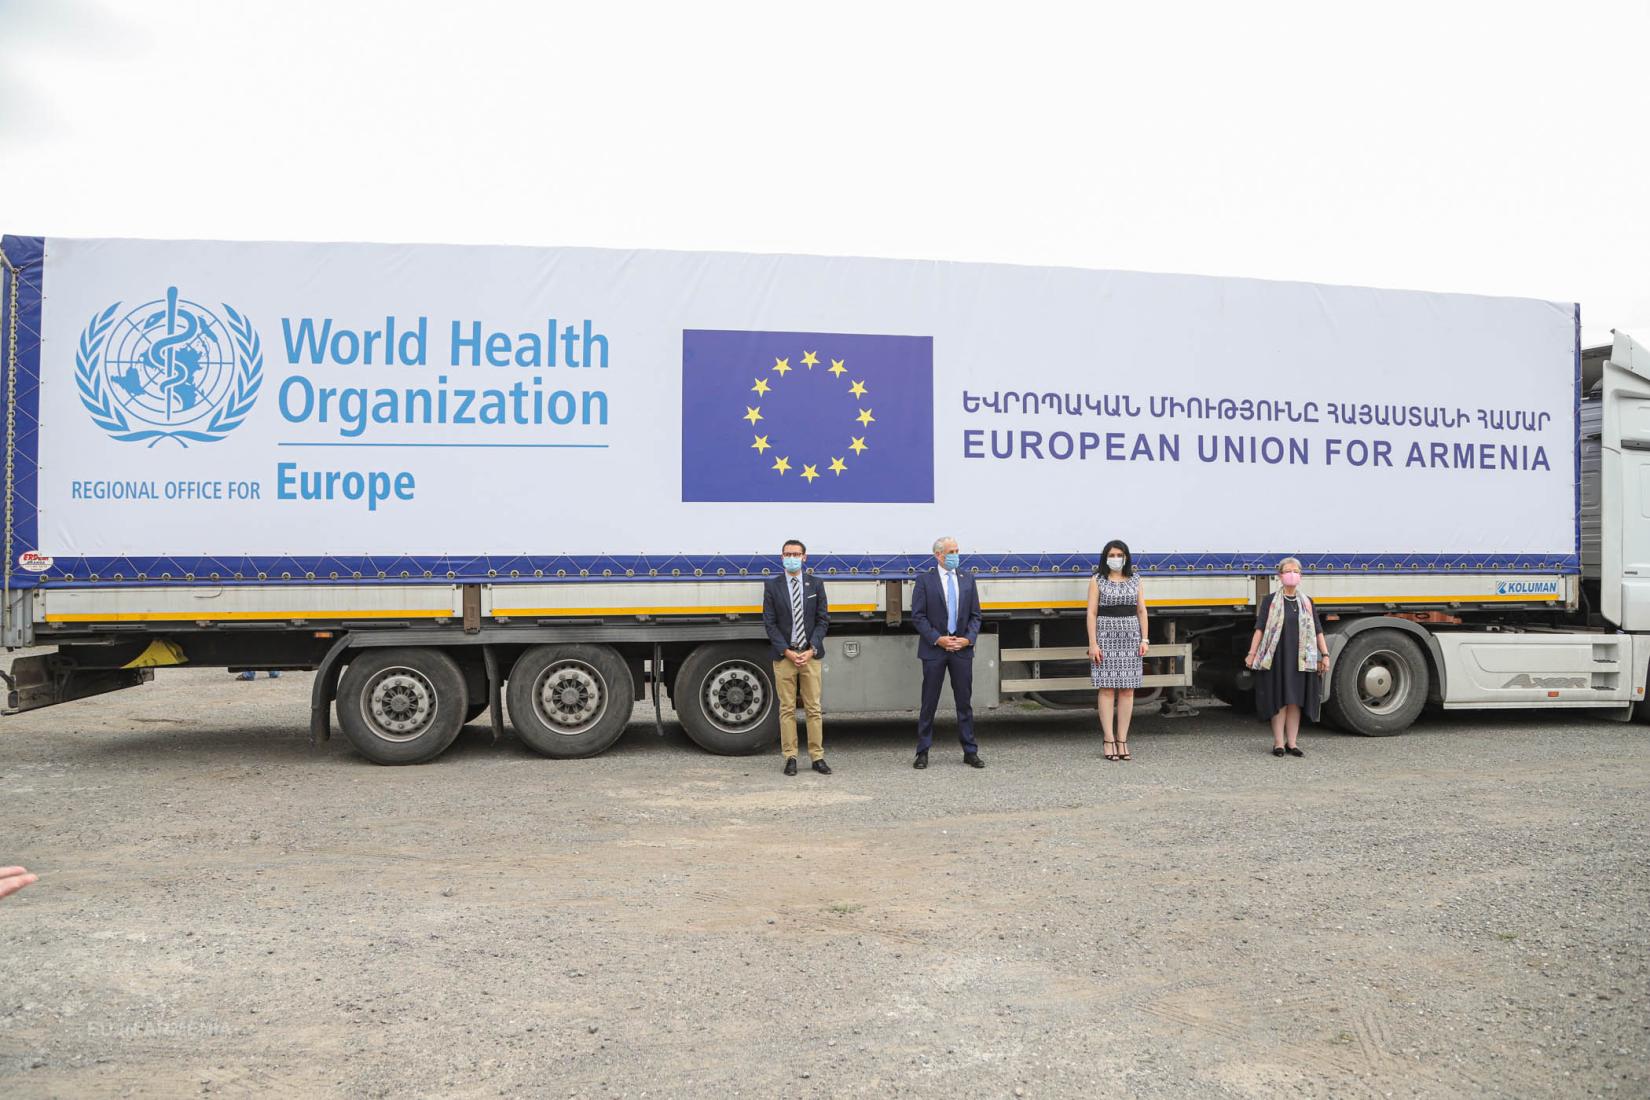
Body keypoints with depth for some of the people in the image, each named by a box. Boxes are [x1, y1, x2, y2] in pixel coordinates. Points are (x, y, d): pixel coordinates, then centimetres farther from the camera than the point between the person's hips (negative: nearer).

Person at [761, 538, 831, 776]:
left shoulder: (816, 584, 7)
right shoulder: (772, 585, 3)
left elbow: (823, 619, 4)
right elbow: (769, 622, 0)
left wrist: (812, 649, -8)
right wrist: (786, 651, -10)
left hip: (811, 655, 1)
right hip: (784, 656, -1)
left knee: (814, 709, 3)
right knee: (787, 709, 3)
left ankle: (817, 757, 9)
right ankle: (790, 757, 9)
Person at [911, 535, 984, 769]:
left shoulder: (967, 580, 9)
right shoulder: (925, 581, -2)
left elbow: (975, 615, 10)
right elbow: (917, 616, -5)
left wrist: (968, 638, -6)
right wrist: (937, 639, -14)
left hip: (962, 649, 3)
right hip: (934, 650, -3)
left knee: (965, 702, 7)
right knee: (929, 703, 3)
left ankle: (970, 752, 15)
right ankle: (922, 752, 11)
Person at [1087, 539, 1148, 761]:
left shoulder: (1135, 580, 12)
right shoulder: (1097, 580, 2)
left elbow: (1141, 611, 12)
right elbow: (1091, 613, -2)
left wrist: (1144, 639, 1)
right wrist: (1093, 643, -10)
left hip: (1130, 638, 3)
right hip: (1106, 637, -3)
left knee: (1127, 690, 1)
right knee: (1107, 689, -4)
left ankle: (1122, 740, 6)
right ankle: (1108, 740, -1)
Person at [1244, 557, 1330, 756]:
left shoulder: (1306, 602, 11)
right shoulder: (1270, 601, 1)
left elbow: (1317, 630, 13)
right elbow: (1260, 628, -3)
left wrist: (1325, 654, 7)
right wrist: (1252, 654, -9)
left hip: (1299, 658, 3)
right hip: (1277, 657, -3)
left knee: (1295, 701, 6)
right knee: (1279, 700, -1)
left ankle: (1292, 742, 14)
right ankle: (1278, 743, 5)